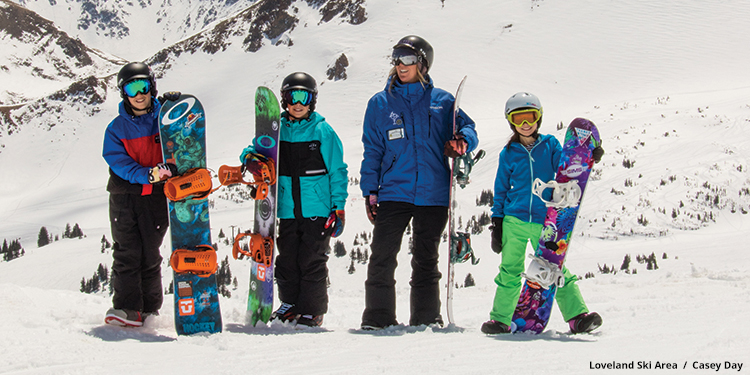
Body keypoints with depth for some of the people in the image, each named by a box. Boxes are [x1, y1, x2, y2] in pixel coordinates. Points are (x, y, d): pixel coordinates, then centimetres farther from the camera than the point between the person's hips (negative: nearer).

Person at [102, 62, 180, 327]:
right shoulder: (117, 128, 4)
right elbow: (118, 163, -6)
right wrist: (147, 175, -22)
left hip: (156, 196, 0)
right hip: (125, 196, 0)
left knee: (150, 255, 5)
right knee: (127, 253, -7)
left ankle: (150, 309, 13)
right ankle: (126, 308, -9)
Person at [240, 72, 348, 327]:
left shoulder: (322, 131, -1)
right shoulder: (276, 130, 8)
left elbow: (337, 171, 1)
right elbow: (255, 148, 14)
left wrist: (339, 207, -4)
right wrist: (249, 158, -12)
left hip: (317, 210, -4)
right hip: (287, 211, 4)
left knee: (312, 261, -2)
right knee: (287, 260, 10)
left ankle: (312, 311, 8)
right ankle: (290, 304, 25)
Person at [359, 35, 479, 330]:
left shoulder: (442, 101, 8)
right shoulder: (380, 104, 9)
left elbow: (467, 128, 10)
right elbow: (372, 151, 9)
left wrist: (462, 141, -14)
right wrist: (370, 191, 2)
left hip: (433, 195, 0)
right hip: (393, 193, 0)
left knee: (426, 261, 8)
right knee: (382, 256, -7)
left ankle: (426, 319, 15)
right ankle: (377, 318, 0)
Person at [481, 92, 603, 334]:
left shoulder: (550, 145, 7)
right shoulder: (508, 153, 7)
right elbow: (501, 190, 11)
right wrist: (497, 225, 8)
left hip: (544, 221, -1)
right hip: (514, 221, 1)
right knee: (510, 271, 2)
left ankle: (577, 316, -4)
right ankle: (500, 320, 12)